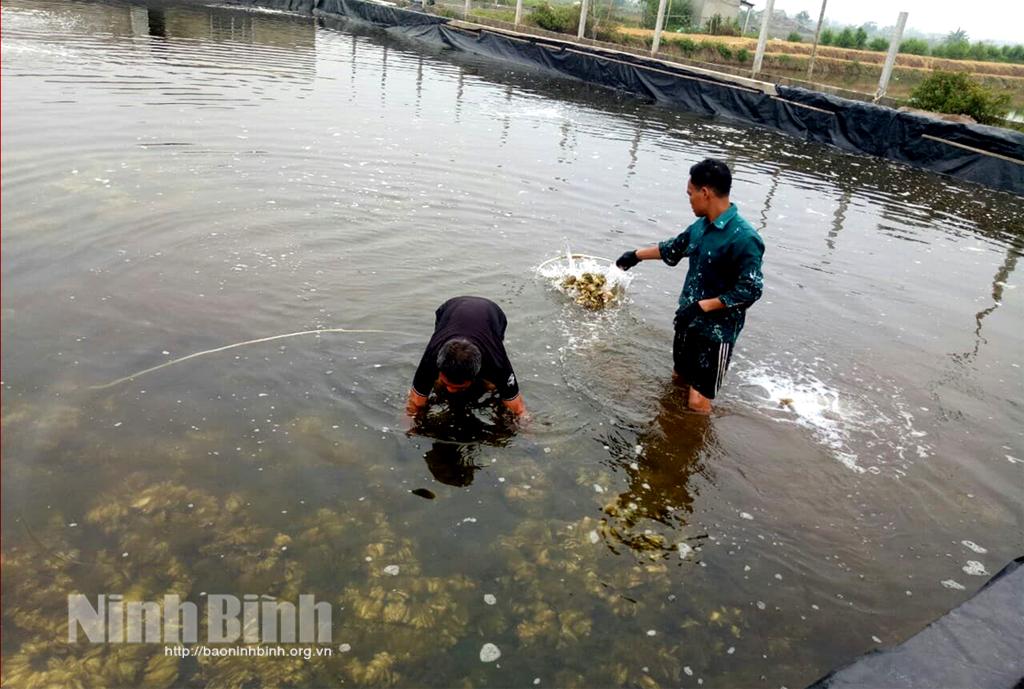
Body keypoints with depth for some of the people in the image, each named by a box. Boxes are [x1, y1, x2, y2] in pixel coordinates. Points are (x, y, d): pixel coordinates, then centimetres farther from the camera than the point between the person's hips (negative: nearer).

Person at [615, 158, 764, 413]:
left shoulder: (744, 238, -24)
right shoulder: (701, 226, 2)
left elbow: (750, 290, -23)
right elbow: (673, 249, 20)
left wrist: (702, 306, -25)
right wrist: (636, 255, 30)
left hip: (717, 331, -8)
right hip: (688, 320, 8)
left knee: (697, 402, -4)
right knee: (679, 381, 24)